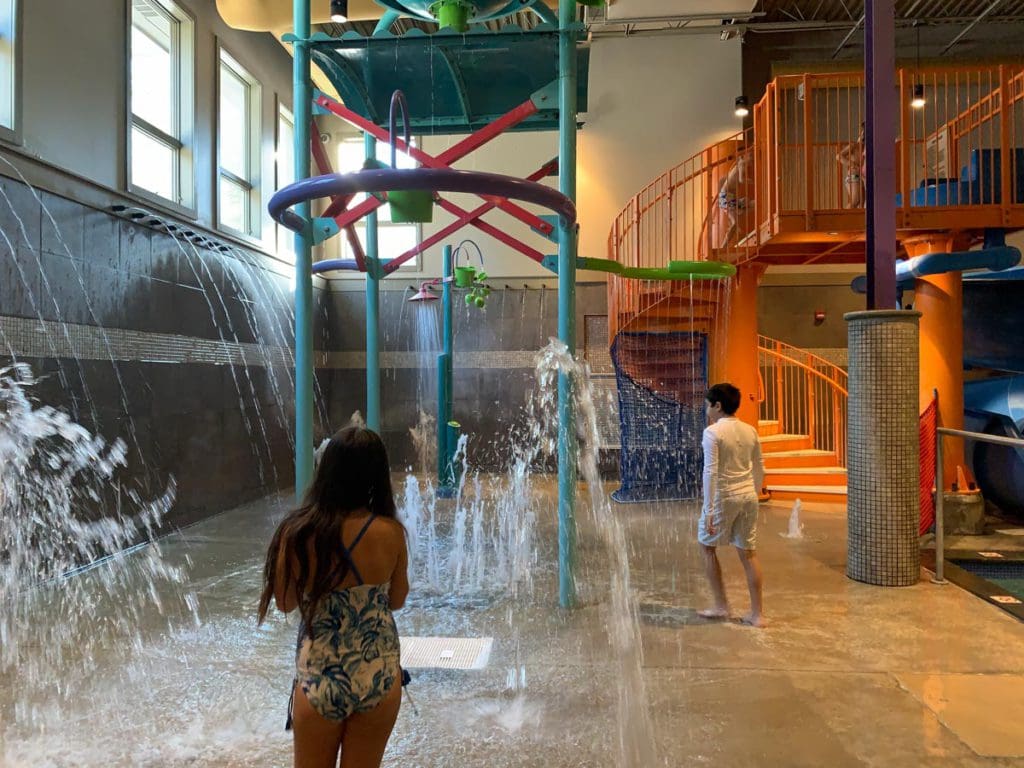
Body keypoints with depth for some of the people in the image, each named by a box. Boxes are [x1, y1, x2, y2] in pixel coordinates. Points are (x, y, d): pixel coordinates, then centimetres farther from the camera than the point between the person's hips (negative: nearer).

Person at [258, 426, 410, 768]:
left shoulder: (297, 533, -16)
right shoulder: (390, 532, -15)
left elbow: (285, 603, -1)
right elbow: (397, 600, 1)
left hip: (319, 678, -1)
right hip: (380, 676, 1)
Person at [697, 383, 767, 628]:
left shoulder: (712, 432, -13)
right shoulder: (750, 430, 6)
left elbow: (710, 472, -19)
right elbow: (759, 469, 13)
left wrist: (708, 510, -18)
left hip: (723, 496, -6)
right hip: (748, 495, 6)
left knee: (707, 546, 14)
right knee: (748, 552, 12)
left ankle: (720, 606, 17)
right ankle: (757, 613, 16)